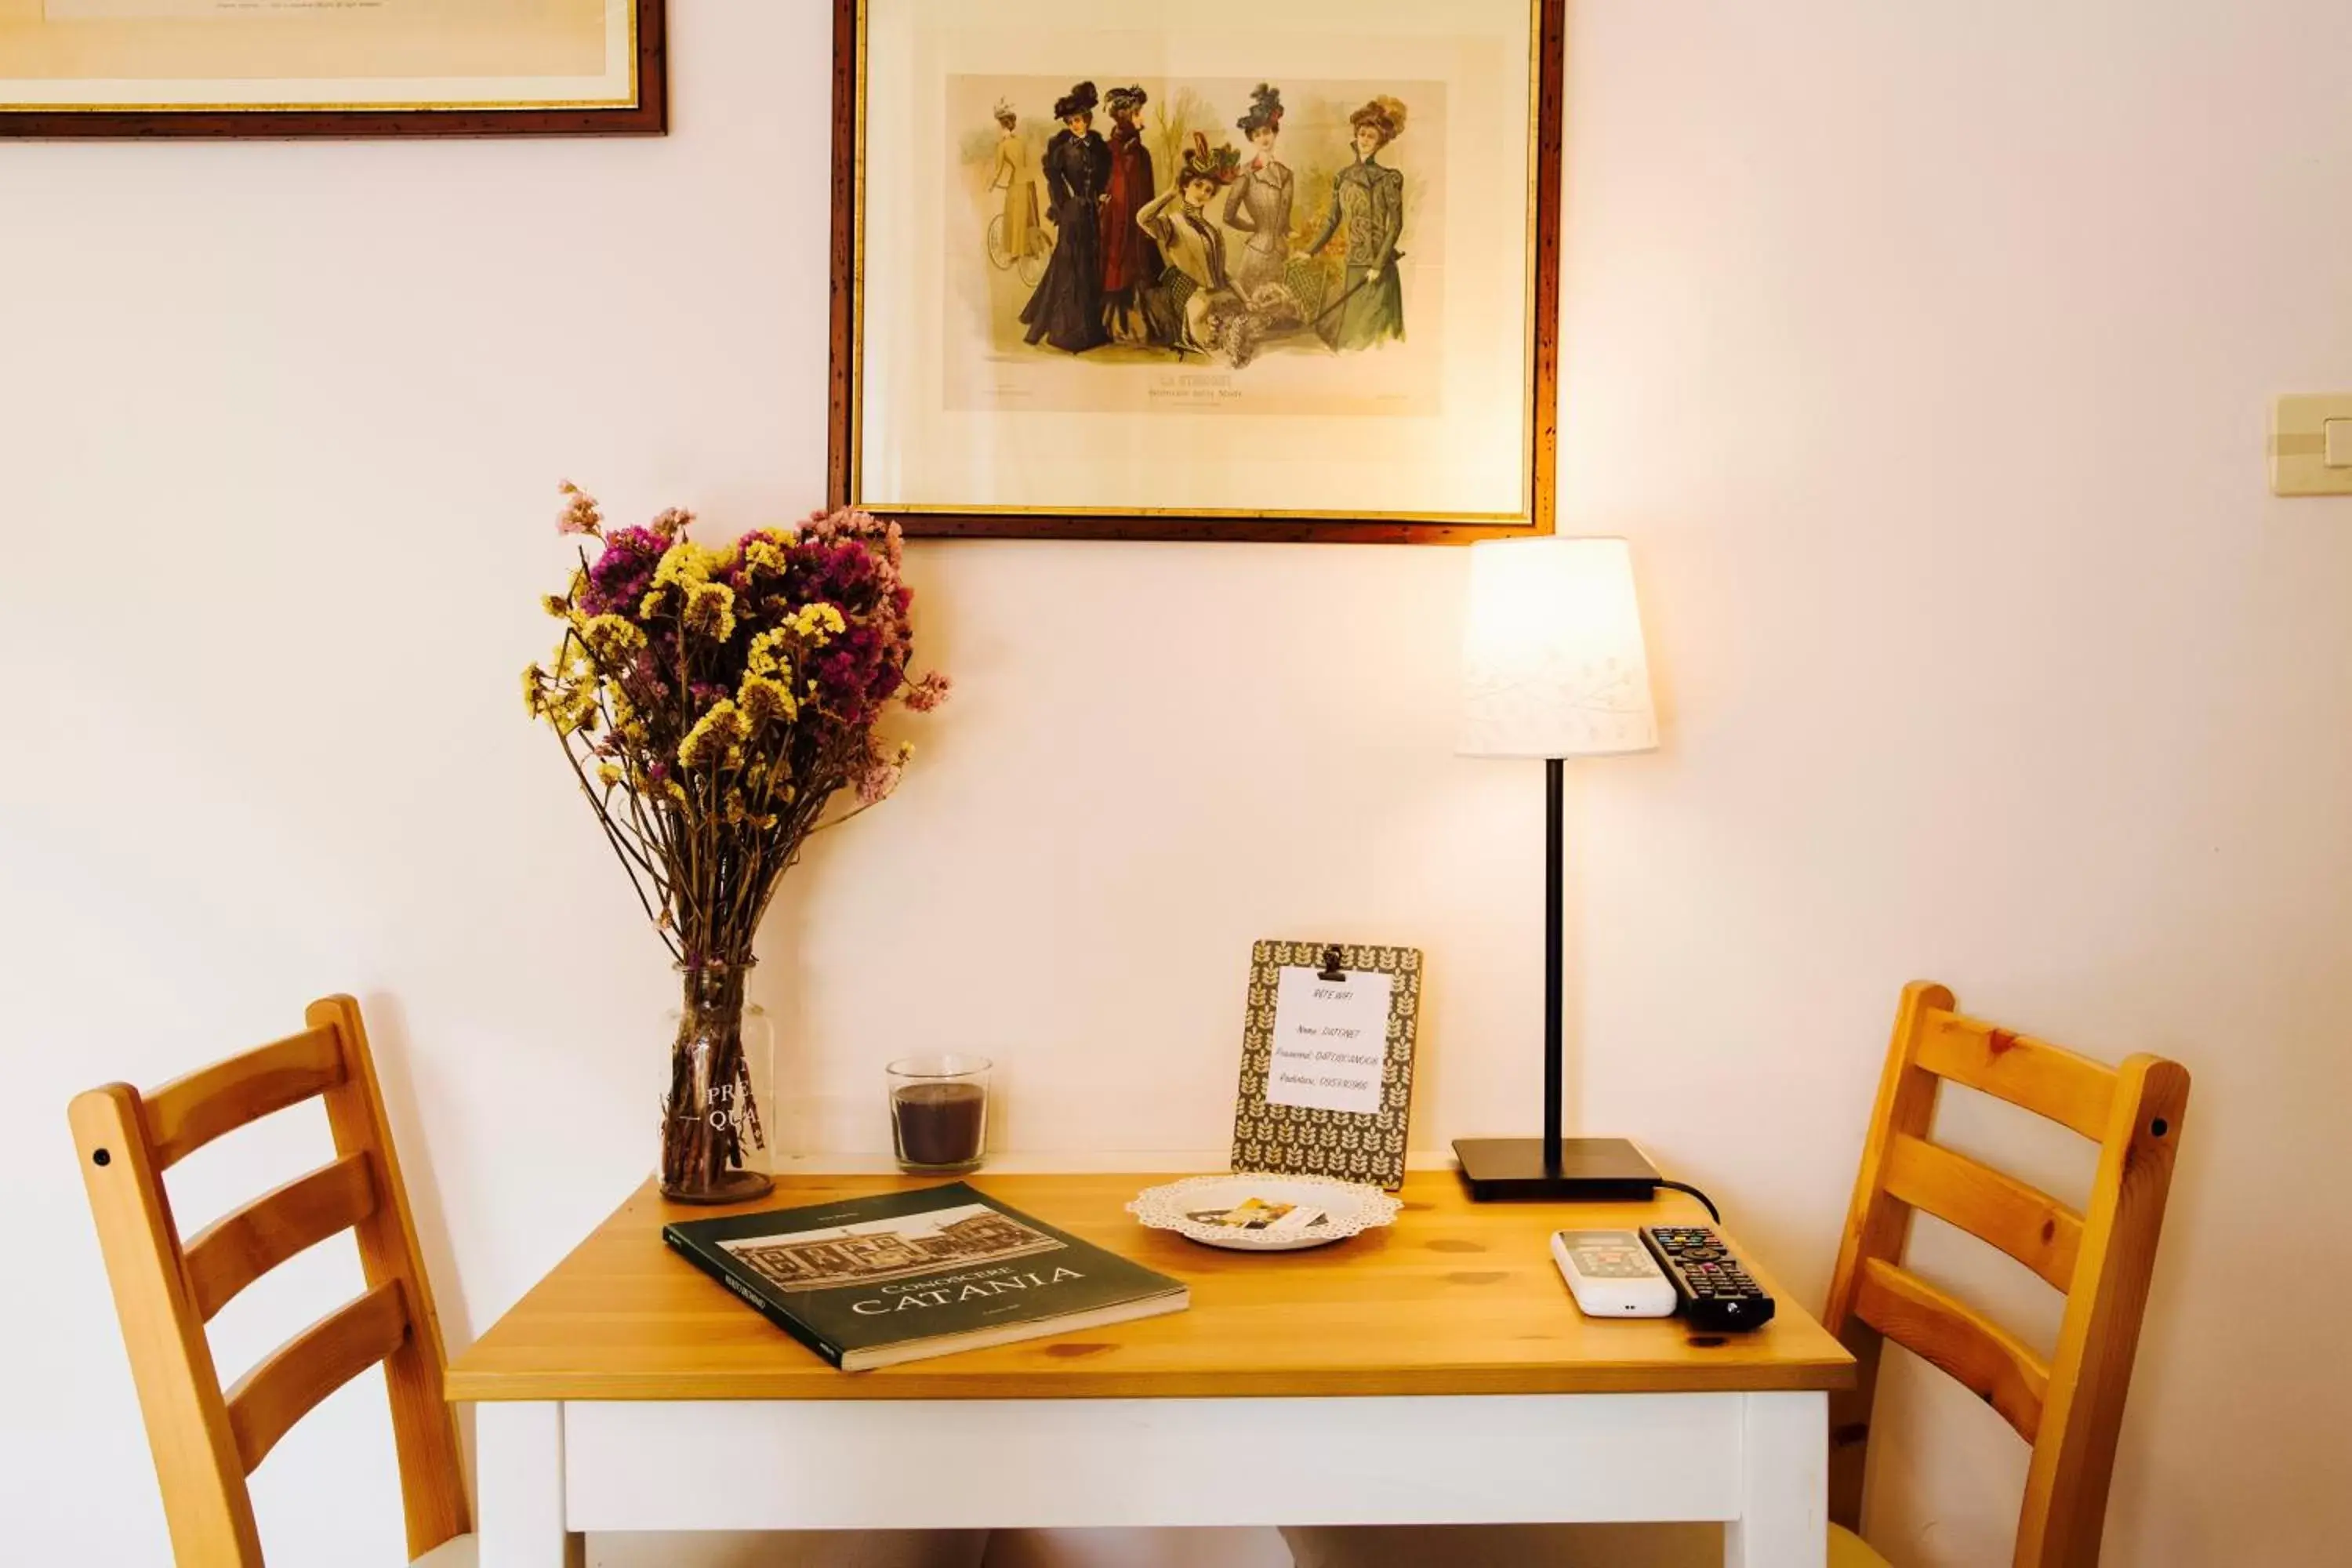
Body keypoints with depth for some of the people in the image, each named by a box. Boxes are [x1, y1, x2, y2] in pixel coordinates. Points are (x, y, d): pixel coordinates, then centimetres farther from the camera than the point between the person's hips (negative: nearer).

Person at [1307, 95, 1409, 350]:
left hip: (1378, 265, -5)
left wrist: (1379, 264, -17)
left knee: (1374, 327, -4)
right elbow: (1332, 221, 13)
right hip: (1353, 264, 5)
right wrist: (1310, 251, 5)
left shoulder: (1388, 178, -5)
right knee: (1349, 326, 7)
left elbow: (1396, 224, -9)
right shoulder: (1342, 177, 10)